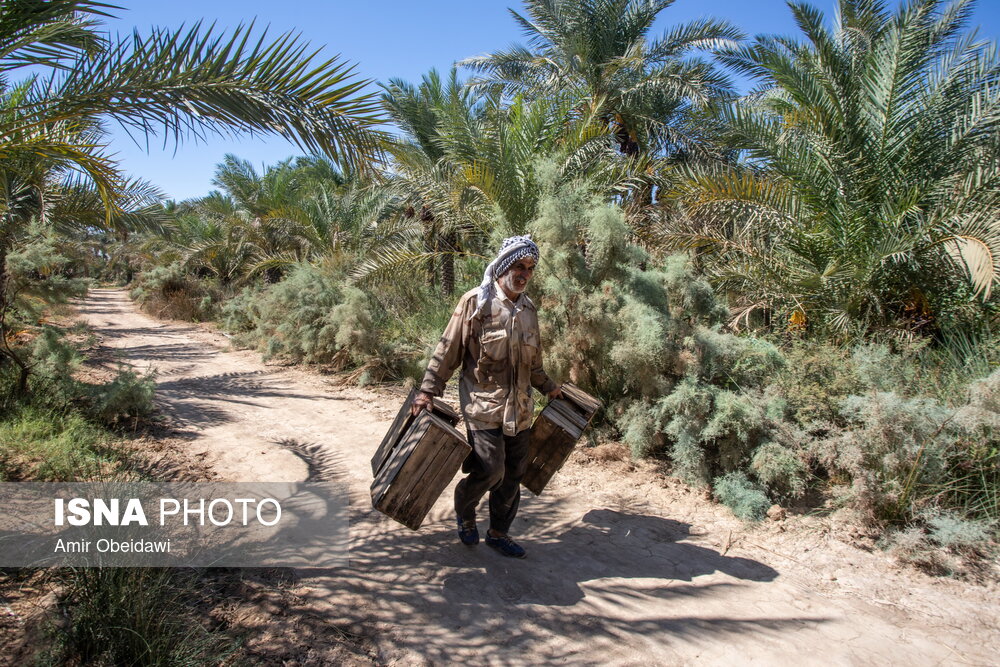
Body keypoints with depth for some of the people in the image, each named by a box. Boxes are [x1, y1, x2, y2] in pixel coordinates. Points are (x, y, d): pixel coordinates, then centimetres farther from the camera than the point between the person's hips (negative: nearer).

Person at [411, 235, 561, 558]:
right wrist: (428, 390, -12)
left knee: (514, 473, 10)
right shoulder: (476, 302, -8)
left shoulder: (528, 309, 10)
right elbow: (448, 349, -8)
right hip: (484, 405, -6)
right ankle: (464, 512, 23)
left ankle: (498, 532, 29)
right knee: (490, 470, -8)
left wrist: (547, 387, 29)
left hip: (519, 407, 6)